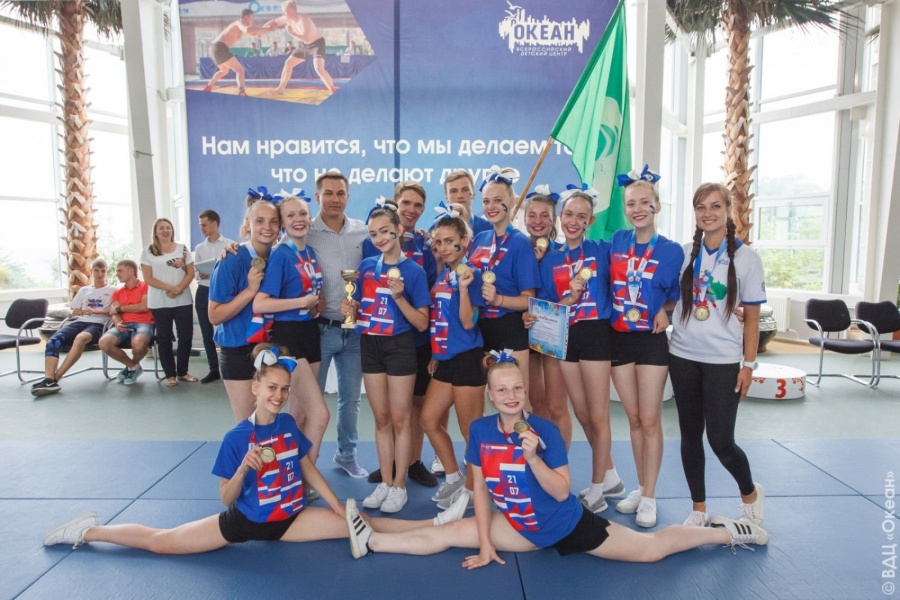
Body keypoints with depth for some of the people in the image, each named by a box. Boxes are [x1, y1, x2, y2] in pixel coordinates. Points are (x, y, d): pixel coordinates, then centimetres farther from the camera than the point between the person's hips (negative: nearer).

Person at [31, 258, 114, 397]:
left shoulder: (112, 290, 13)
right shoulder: (83, 290, 26)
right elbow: (74, 312, 25)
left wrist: (95, 311, -12)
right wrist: (78, 312, 2)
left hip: (97, 324, -5)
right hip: (79, 322, 5)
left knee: (81, 338, -40)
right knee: (53, 341, -26)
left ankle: (55, 379, -38)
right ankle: (49, 380, -39)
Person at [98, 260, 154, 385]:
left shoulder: (146, 286, 6)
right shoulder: (117, 293, 22)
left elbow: (144, 307, -7)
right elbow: (114, 313, 10)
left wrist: (120, 308, 3)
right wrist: (117, 323, -15)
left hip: (143, 324, -5)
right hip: (124, 326, 5)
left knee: (138, 343, -38)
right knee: (104, 342, -26)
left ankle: (134, 364, 1)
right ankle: (133, 366, -1)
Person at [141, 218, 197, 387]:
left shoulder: (183, 249, 7)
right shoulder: (148, 252, 2)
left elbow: (190, 273, 3)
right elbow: (148, 278, -4)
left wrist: (179, 289, -14)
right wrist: (170, 288, -17)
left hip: (183, 301, 1)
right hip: (159, 303, -1)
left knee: (186, 336, 3)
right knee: (164, 337, 4)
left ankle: (183, 372, 16)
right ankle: (170, 374, 13)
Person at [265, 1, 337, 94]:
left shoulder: (304, 19, -31)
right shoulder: (288, 18, -7)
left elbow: (306, 38, -39)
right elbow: (274, 22, 8)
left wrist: (291, 32, -34)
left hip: (317, 43, -9)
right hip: (304, 45, 9)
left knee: (318, 68, -30)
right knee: (288, 63, 9)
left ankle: (333, 90, -22)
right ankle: (280, 89, 20)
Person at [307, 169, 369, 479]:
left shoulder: (363, 232, 2)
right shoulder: (305, 233, -6)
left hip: (355, 329, 3)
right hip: (320, 328, -3)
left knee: (351, 398, 15)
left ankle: (346, 454, 33)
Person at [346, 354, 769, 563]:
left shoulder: (546, 430, -23)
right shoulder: (479, 430, -13)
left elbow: (562, 492, -21)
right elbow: (480, 488, -4)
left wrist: (533, 457, -35)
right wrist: (485, 543, -4)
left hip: (569, 525, -3)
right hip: (521, 529, 3)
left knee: (650, 549, 2)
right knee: (448, 532, -3)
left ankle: (726, 532, 21)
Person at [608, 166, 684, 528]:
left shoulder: (671, 251, -4)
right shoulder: (616, 241, 4)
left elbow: (677, 296, 4)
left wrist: (665, 311, -14)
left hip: (652, 341, -3)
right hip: (619, 339, 3)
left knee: (650, 420, 1)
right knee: (634, 419, 12)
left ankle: (649, 498, 13)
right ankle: (641, 488, 26)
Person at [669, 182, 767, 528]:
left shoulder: (745, 257, -3)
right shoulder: (684, 254, 4)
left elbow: (751, 317, -2)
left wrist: (749, 365, -5)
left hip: (723, 360, -3)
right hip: (683, 356, 3)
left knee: (720, 441, -2)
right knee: (690, 435, 10)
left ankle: (751, 494, 30)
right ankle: (698, 509, 26)